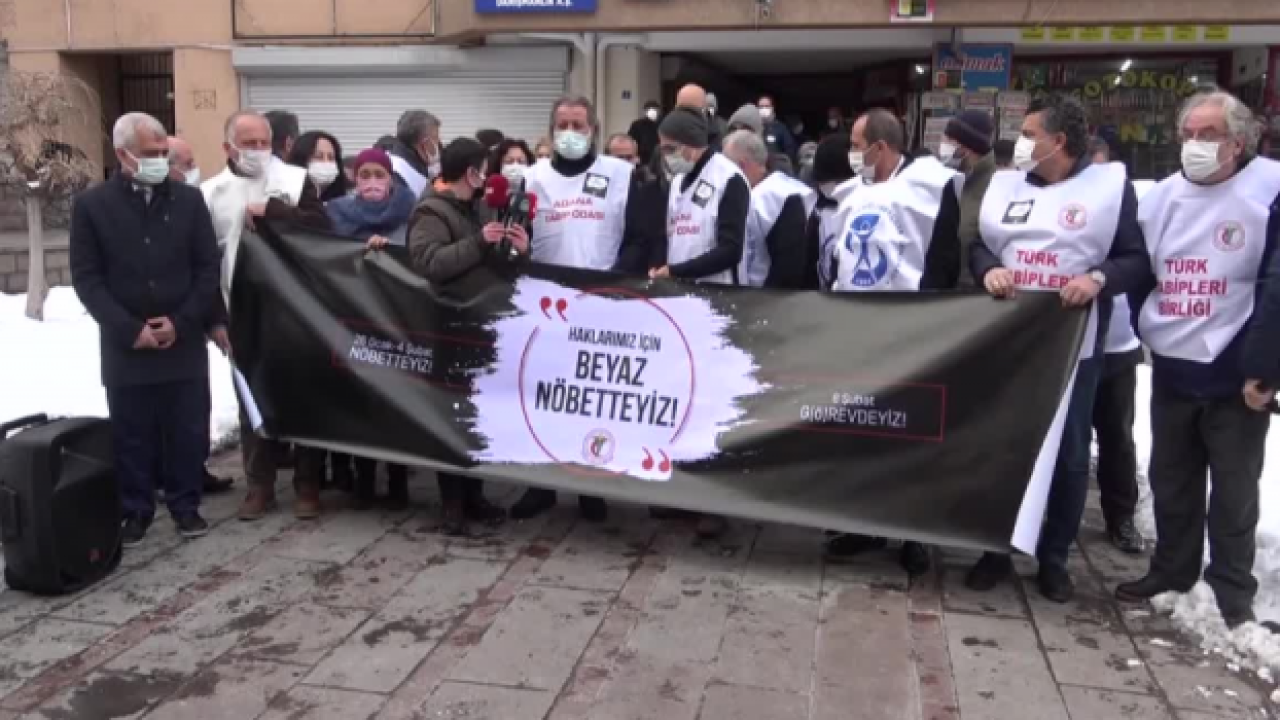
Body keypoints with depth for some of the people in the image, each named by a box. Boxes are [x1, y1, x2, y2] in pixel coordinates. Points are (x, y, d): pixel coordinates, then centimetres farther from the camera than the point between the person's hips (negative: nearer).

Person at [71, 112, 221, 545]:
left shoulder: (189, 200, 4)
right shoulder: (91, 205, 1)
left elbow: (209, 268, 2)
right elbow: (86, 277, -3)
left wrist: (181, 321, -9)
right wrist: (128, 329, -12)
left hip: (185, 343, 1)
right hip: (125, 345, -1)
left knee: (188, 431, 7)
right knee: (132, 435, 8)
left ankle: (185, 504, 22)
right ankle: (135, 509, 21)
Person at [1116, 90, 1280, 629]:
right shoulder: (1162, 196, 6)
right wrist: (1146, 331, 5)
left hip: (1236, 375, -5)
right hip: (1171, 370, 5)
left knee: (1233, 492, 9)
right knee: (1170, 482, 16)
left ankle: (1232, 595, 24)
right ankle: (1171, 573, 33)